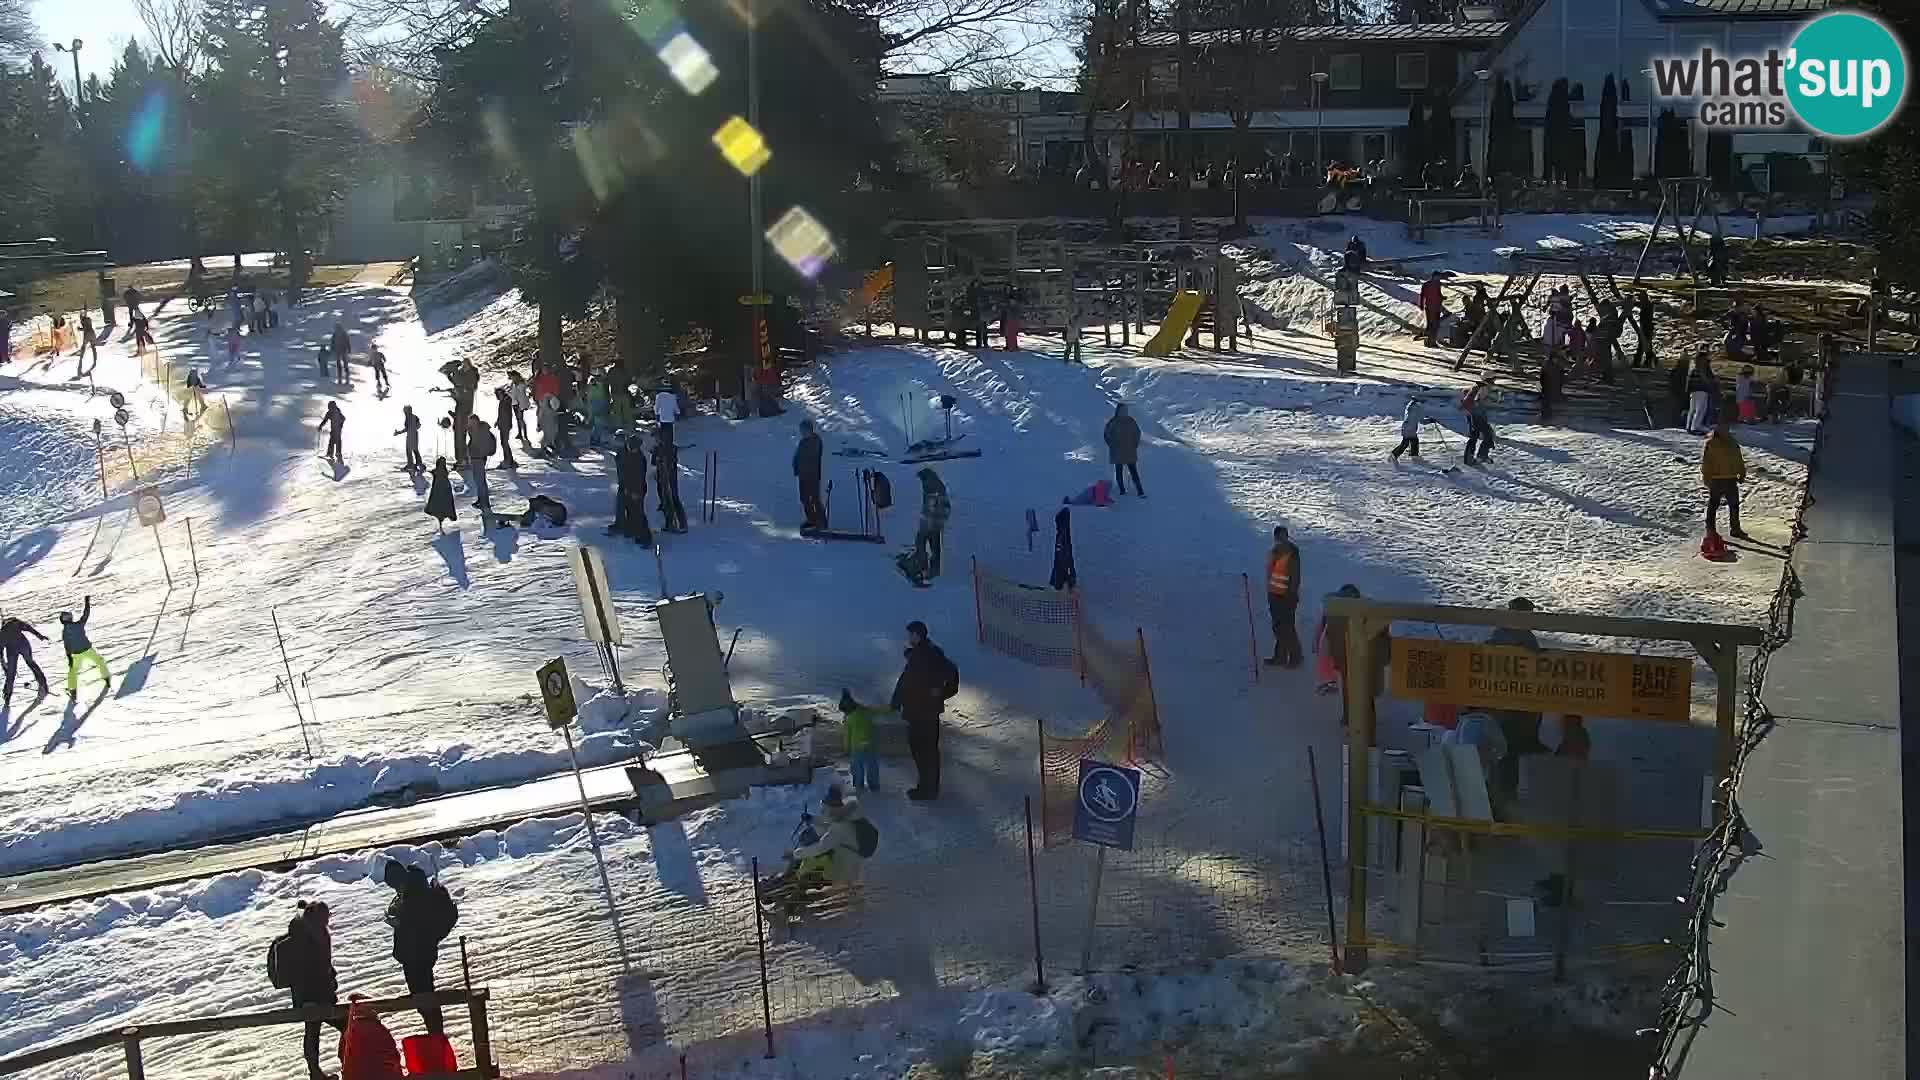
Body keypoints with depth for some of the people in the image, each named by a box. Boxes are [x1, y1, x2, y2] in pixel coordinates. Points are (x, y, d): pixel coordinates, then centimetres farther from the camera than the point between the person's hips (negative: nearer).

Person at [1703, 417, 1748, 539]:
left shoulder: (1732, 442, 11)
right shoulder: (1710, 443, -9)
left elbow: (1739, 460, 20)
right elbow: (1705, 462, -11)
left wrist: (1741, 474, 16)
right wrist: (1707, 478, -16)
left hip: (1731, 479, 6)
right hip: (1716, 480, -6)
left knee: (1734, 505, 13)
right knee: (1713, 505, 3)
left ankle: (1735, 529, 24)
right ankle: (1710, 530, 11)